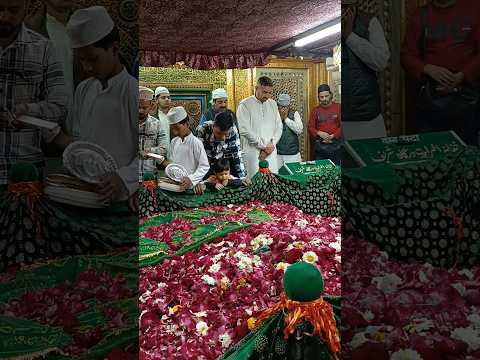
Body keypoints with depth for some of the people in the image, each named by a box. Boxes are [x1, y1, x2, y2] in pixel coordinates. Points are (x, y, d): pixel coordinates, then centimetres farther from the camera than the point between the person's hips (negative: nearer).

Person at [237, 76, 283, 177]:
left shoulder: (273, 104, 14)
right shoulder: (245, 105, -3)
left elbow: (279, 127, 13)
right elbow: (245, 130, -11)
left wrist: (271, 144, -3)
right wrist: (263, 146, -9)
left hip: (271, 151, 5)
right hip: (253, 151, -5)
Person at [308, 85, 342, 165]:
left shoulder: (338, 107, 2)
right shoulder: (315, 110, 8)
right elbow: (310, 127, 5)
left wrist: (333, 136, -15)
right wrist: (319, 133, -14)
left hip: (336, 145, -1)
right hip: (320, 146, 2)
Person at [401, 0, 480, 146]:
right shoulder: (422, 14, 9)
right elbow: (407, 55, 5)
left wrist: (461, 77, -15)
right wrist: (428, 69, -13)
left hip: (467, 96, -1)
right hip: (430, 97, 1)